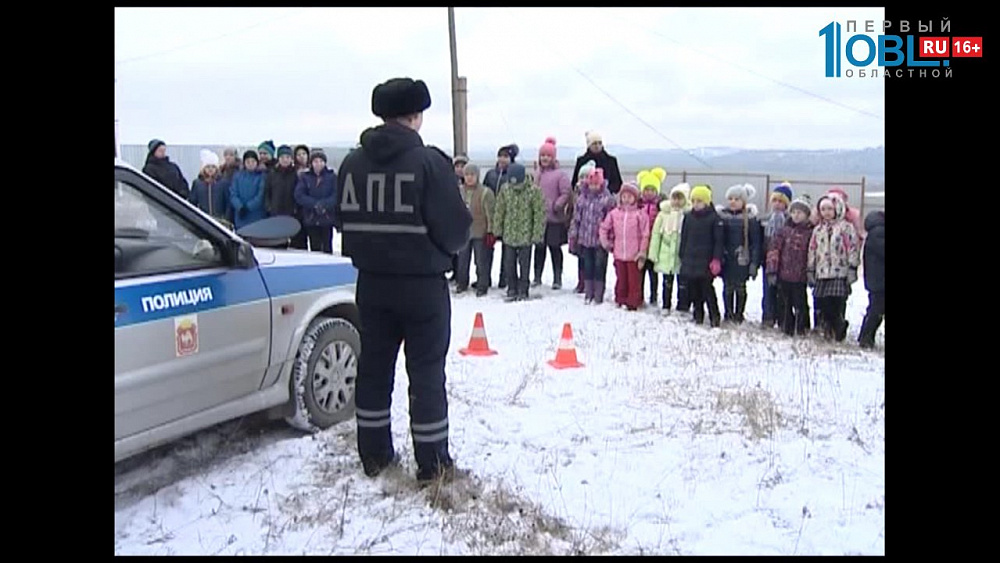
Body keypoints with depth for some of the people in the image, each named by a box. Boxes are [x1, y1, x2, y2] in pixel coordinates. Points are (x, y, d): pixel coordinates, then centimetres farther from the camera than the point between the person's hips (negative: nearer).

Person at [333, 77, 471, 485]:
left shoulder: (353, 163, -1)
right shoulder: (429, 162, -16)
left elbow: (341, 221, 6)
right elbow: (454, 227, -16)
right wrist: (447, 246, 5)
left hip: (372, 282, 5)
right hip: (422, 283, -5)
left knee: (374, 365, 15)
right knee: (426, 371, 4)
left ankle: (374, 454, 26)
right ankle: (432, 463, 11)